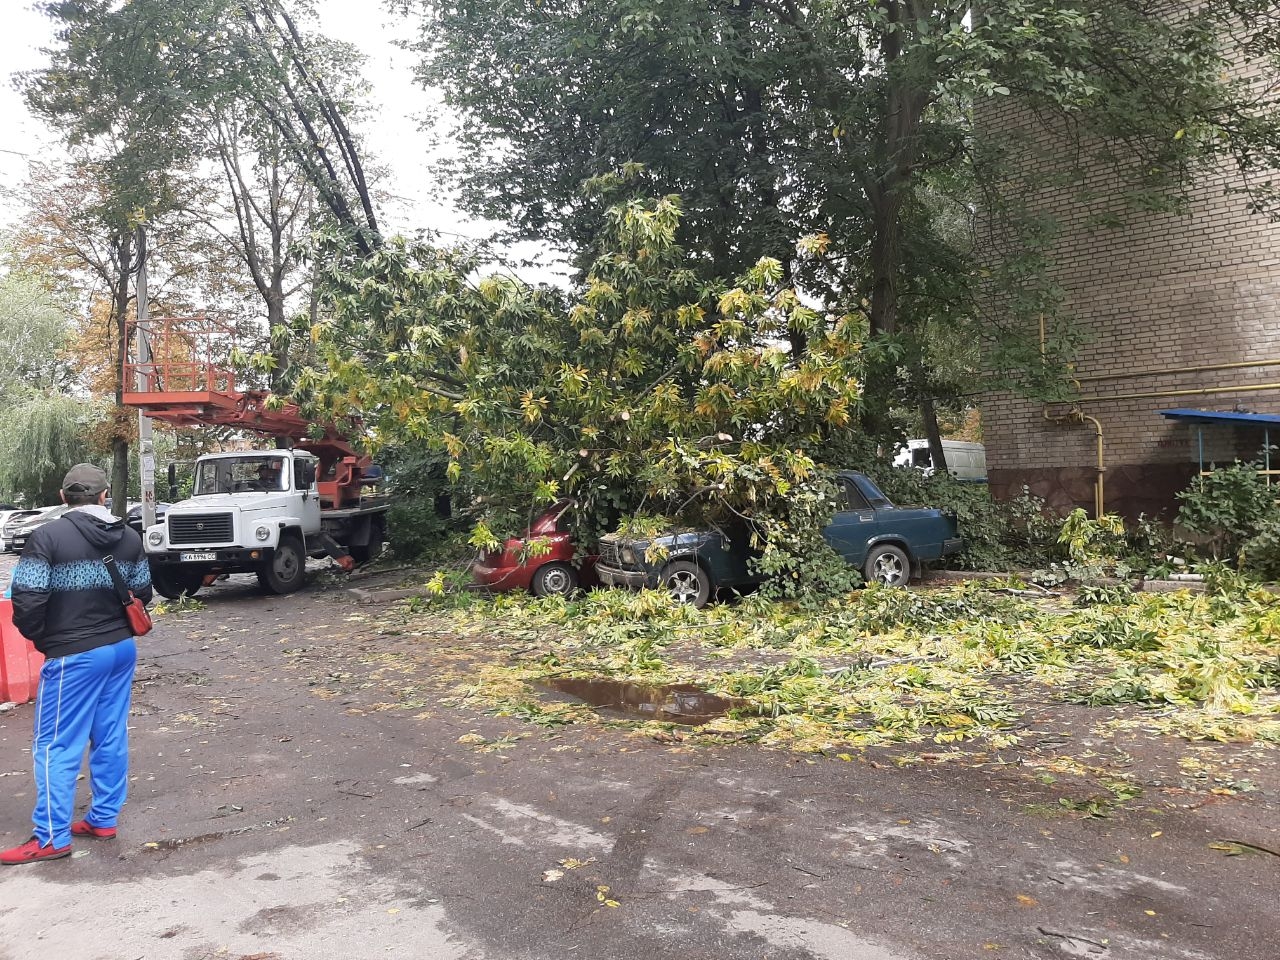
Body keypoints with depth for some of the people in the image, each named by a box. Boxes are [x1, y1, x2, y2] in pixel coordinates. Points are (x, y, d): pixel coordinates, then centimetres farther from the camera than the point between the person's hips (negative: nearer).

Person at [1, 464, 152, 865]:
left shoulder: (48, 536, -13)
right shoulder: (129, 537, 5)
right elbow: (142, 594, 8)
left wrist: (39, 637, 1)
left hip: (74, 656, -6)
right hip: (122, 648, 6)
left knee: (56, 746, 3)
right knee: (111, 738, 14)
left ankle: (52, 837, 9)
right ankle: (104, 818, 23)